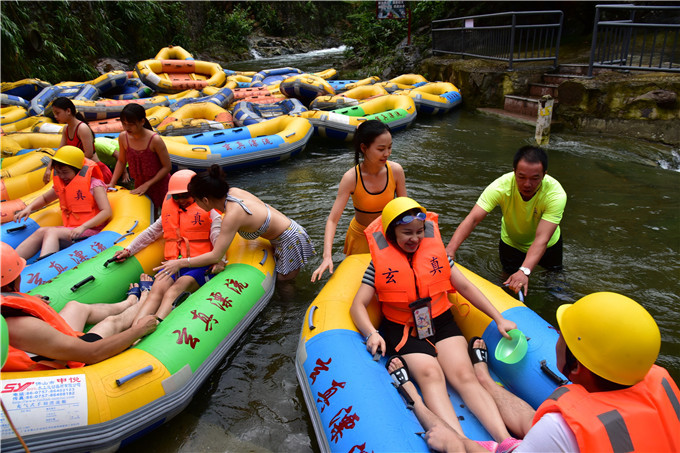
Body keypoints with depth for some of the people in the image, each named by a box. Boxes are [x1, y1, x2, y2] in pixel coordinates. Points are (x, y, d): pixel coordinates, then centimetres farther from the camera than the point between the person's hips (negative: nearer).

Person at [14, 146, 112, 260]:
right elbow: (45, 198, 36)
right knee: (41, 231, -18)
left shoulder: (94, 184, -6)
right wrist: (29, 207, 15)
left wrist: (83, 227, -26)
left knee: (51, 232, -27)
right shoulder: (62, 185, 17)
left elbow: (106, 212, -17)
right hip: (70, 229, 7)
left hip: (90, 230, -7)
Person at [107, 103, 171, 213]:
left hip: (160, 184, -4)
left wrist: (147, 184, -17)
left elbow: (167, 167, -17)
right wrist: (112, 183, -2)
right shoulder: (123, 137, -9)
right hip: (139, 184, 4)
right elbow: (121, 162, 7)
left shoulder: (155, 140, -24)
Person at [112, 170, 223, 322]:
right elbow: (151, 232, 30)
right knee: (157, 289, -27)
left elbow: (219, 237, -4)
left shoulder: (208, 211, 8)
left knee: (176, 288, -33)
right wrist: (129, 250, 24)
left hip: (199, 267, -3)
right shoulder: (168, 211, 23)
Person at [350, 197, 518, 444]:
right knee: (430, 374, -30)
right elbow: (358, 305, -6)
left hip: (441, 322, 3)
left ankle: (506, 442, -31)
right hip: (403, 330, -2)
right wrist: (371, 333, -27)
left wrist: (499, 319, 4)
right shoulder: (381, 262, -2)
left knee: (464, 375, -22)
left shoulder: (434, 250, 5)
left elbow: (465, 287, 9)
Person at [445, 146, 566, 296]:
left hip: (548, 244, 1)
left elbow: (541, 239, -42)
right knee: (510, 281, 11)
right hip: (511, 242, 0)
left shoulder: (556, 194, -35)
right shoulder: (501, 186, -34)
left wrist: (524, 271, -57)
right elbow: (473, 219, -41)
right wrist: (450, 249, -55)